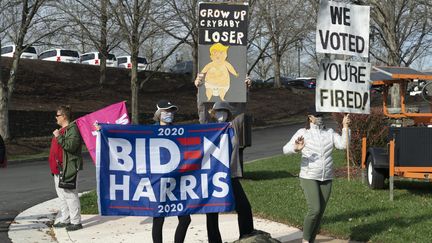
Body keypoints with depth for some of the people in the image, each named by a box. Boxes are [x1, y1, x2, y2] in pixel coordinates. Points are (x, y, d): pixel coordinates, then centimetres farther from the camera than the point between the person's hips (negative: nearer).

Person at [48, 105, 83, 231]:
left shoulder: (72, 129, -13)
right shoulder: (61, 129, 19)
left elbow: (71, 145, -25)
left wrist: (59, 137, -22)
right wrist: (54, 166, 24)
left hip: (68, 168, -10)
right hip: (58, 168, 10)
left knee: (70, 194, -8)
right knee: (62, 194, 13)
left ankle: (76, 221, -4)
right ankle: (65, 220, 21)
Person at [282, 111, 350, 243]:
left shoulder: (330, 133, 6)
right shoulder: (303, 133, -5)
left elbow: (343, 144, -6)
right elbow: (286, 149, -13)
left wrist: (345, 127, -15)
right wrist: (296, 148, -35)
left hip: (326, 179, 4)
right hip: (309, 178, -4)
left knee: (320, 212, 6)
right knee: (314, 210, -16)